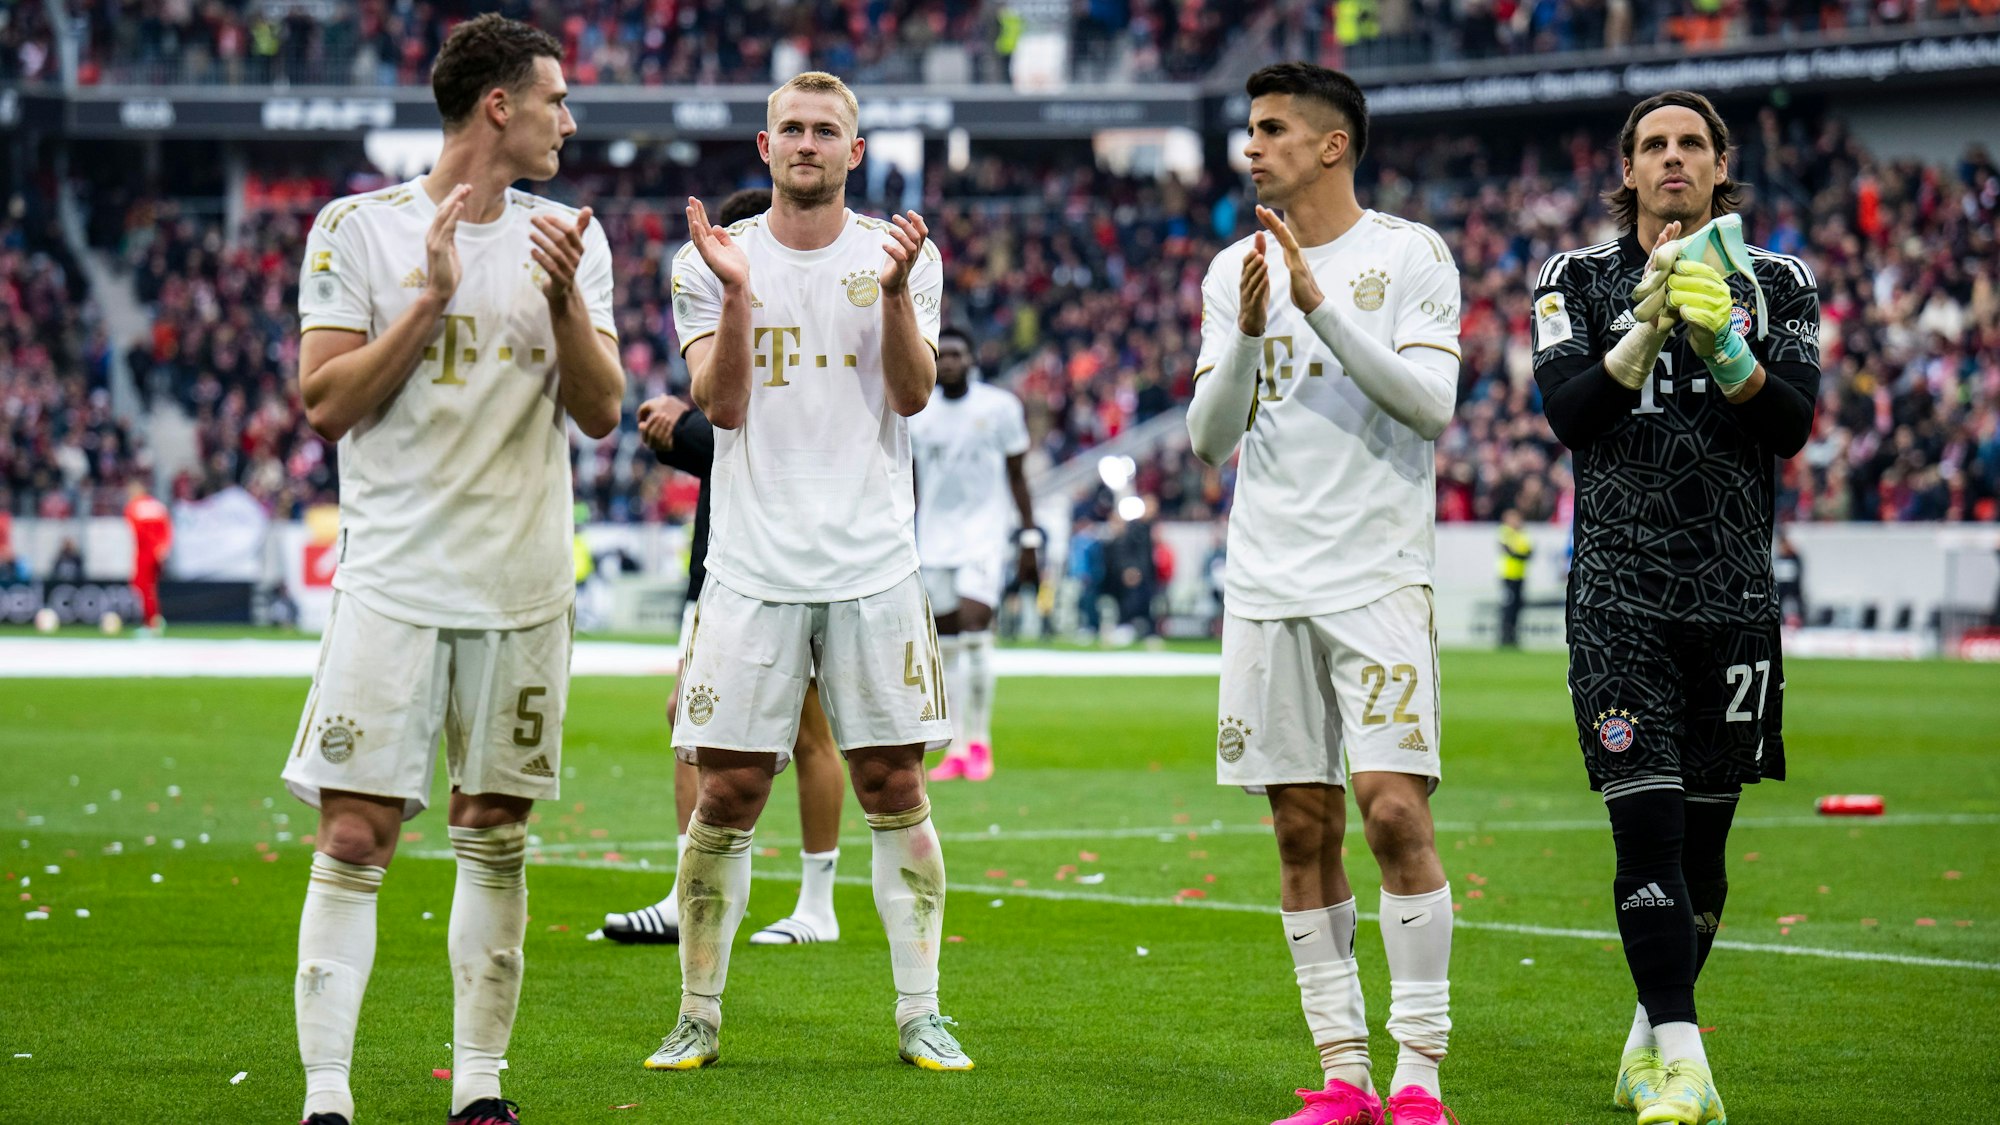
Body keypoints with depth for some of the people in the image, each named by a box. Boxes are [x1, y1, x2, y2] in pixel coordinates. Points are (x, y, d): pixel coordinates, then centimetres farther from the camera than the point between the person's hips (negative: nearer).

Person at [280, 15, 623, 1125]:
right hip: (395, 575, -3)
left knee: (495, 834, 7)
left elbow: (600, 412, 4)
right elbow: (324, 403, -7)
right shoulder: (357, 230, -2)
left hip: (523, 585, 4)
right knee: (355, 836, -9)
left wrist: (564, 299, -12)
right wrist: (431, 299, -15)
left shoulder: (567, 236, 8)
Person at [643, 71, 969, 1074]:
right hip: (754, 566, 0)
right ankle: (698, 1018, 9)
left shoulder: (898, 255, 6)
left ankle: (920, 1016, 9)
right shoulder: (710, 261, 5)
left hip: (874, 566, 1)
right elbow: (723, 405, -5)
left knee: (894, 787, 2)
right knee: (727, 793, -1)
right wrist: (735, 291, -18)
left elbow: (913, 394, -5)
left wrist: (895, 293, -20)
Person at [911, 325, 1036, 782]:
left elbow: (1017, 477, 3)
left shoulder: (1000, 407, -2)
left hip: (984, 530, -3)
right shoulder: (917, 414, 5)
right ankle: (956, 749, 10)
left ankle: (980, 740, -7)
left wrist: (1029, 540, 1)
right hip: (935, 535, 3)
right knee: (947, 644, 4)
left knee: (975, 626, -18)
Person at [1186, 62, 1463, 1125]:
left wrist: (1320, 304, -17)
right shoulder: (1234, 270, 12)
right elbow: (1208, 436, 6)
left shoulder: (1410, 254, 1)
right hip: (1267, 586, 4)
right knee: (1302, 829, 3)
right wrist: (1248, 332, -10)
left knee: (1393, 810, -13)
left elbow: (1431, 401, -11)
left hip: (1378, 578, -4)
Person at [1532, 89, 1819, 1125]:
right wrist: (1647, 326, -19)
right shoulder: (1578, 280, 7)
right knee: (1647, 818, -14)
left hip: (1734, 592, 2)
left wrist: (1723, 343, -18)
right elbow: (1567, 412, -6)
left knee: (1703, 828, 6)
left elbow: (1794, 423, -3)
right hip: (1621, 592, -2)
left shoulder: (1777, 284, 10)